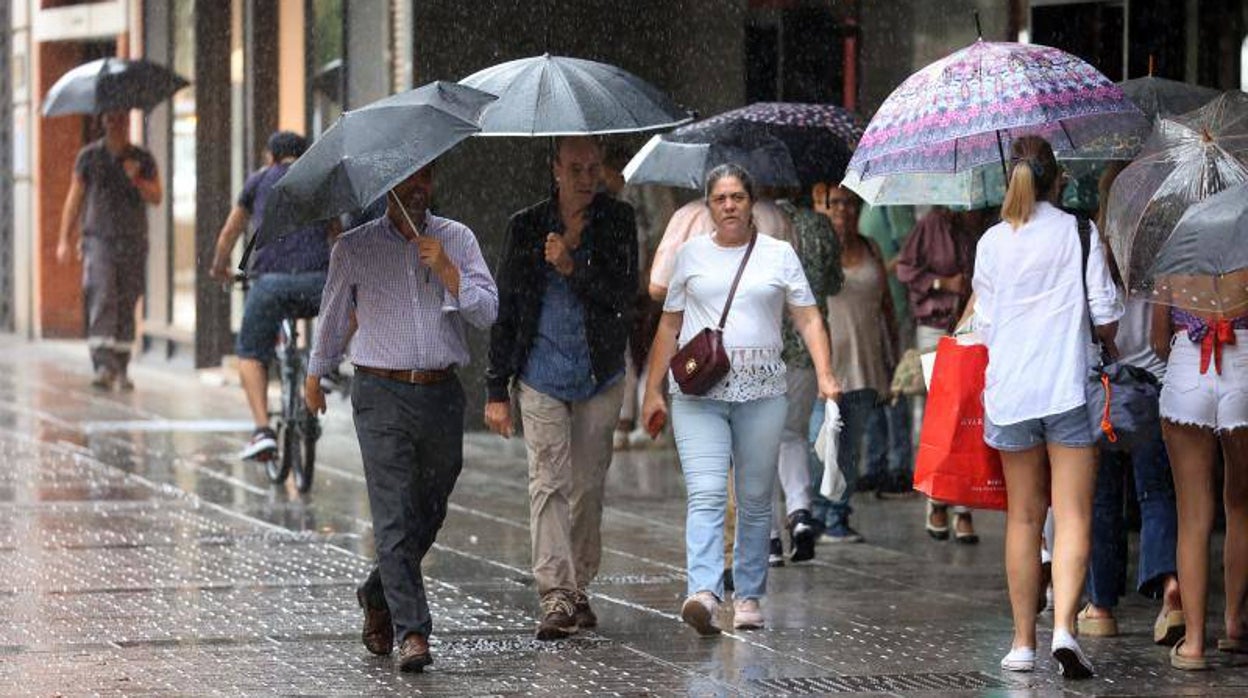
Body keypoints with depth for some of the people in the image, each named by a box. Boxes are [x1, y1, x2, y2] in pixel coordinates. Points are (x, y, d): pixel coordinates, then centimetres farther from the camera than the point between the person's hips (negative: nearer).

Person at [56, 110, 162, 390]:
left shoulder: (143, 159, 9)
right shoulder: (89, 157, 7)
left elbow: (156, 197, 1)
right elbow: (74, 199, 10)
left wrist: (136, 179, -18)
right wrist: (65, 239, 5)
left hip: (133, 242, 2)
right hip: (99, 239, -2)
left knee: (126, 306, 5)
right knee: (102, 300, -17)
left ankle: (121, 369, 15)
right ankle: (103, 366, -26)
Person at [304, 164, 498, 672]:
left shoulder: (456, 239, 7)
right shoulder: (355, 248, 4)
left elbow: (486, 313, -1)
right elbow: (333, 316, 18)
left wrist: (446, 270, -14)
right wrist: (315, 376, 26)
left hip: (442, 395, 3)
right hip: (381, 395, -3)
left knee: (429, 514, 11)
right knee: (395, 516, -12)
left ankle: (377, 596, 35)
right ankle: (412, 631, -15)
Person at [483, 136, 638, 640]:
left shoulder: (618, 221, 1)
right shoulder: (526, 226, 1)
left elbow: (624, 295, -8)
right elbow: (505, 310, 4)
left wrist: (572, 266, -22)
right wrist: (497, 389, 1)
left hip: (601, 378, 1)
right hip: (542, 377, -1)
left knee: (588, 486, 8)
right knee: (548, 482, -11)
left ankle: (578, 589, 21)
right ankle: (555, 596, -17)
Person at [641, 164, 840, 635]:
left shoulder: (779, 255, 10)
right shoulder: (691, 255, 12)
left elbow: (808, 318, 7)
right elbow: (669, 326, 16)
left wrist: (824, 375, -7)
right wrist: (653, 391, 11)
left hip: (760, 390, 1)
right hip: (698, 389, -1)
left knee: (756, 500, 4)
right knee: (706, 494, -15)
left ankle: (748, 596, 13)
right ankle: (704, 593, -26)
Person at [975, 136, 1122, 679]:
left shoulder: (991, 242, 3)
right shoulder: (1079, 232, -4)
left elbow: (986, 322, 8)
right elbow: (1105, 311, -3)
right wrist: (1108, 344, 18)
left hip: (1010, 389, 2)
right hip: (1069, 387, -2)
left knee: (1023, 517, 11)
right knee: (1073, 516, -4)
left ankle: (1024, 641, 13)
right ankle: (1064, 627, -21)